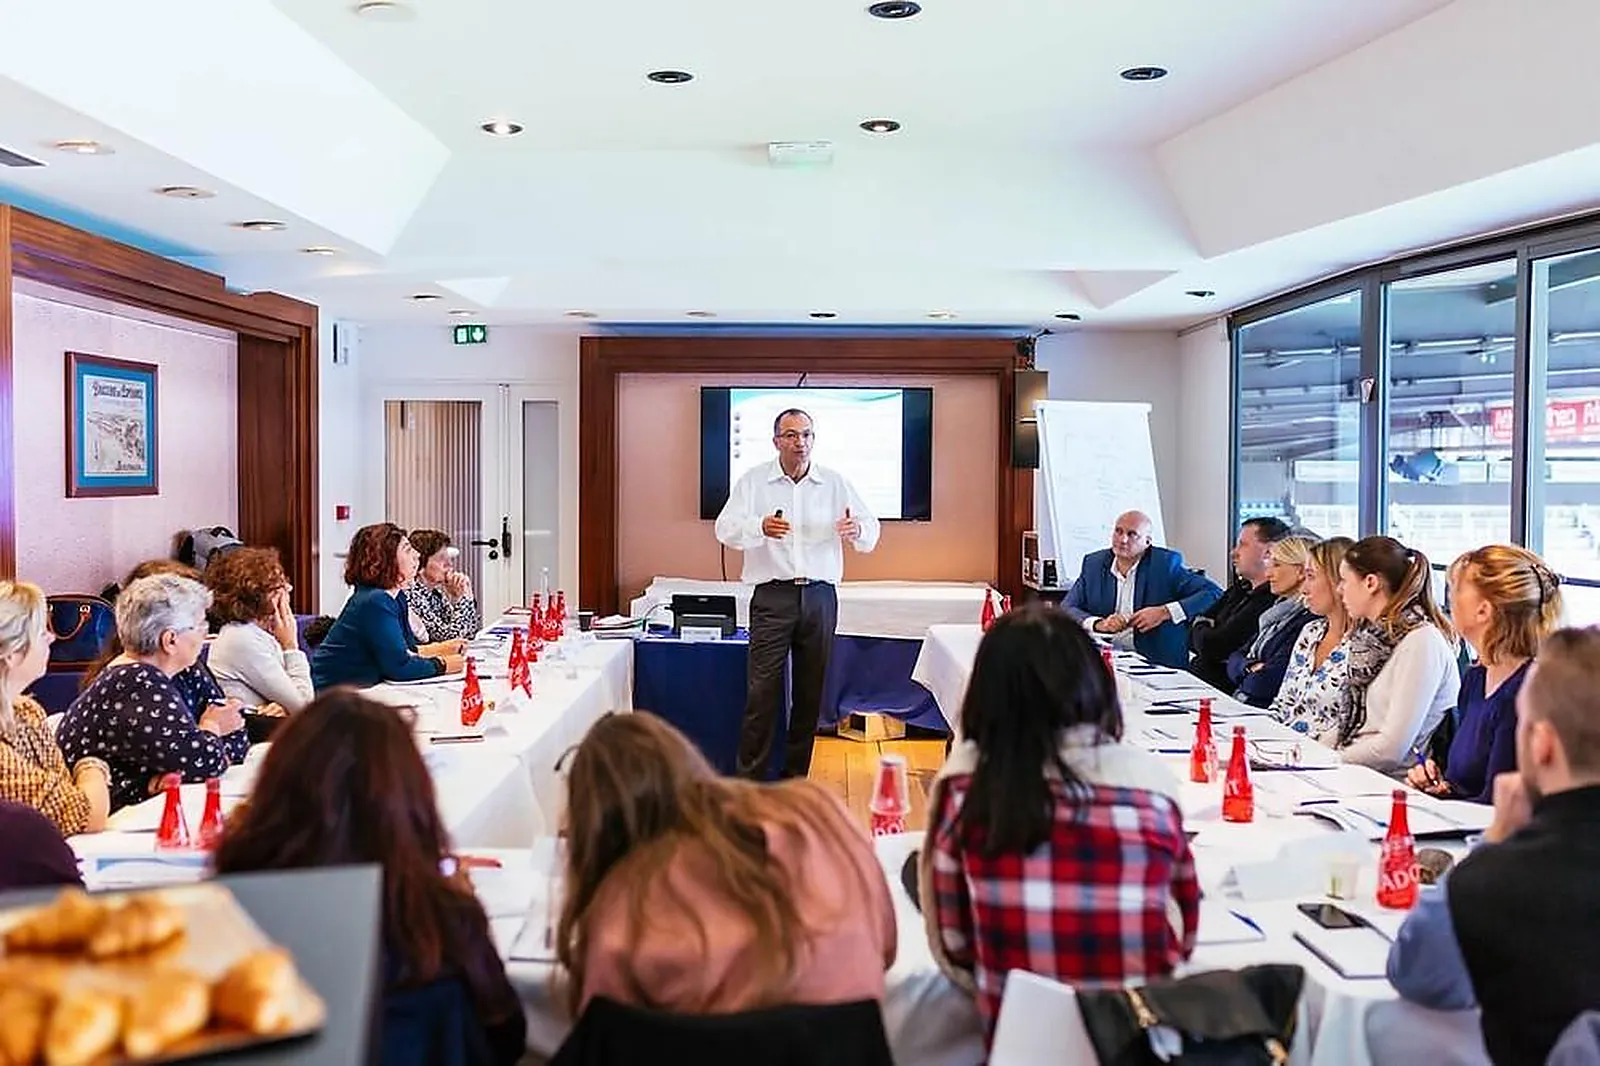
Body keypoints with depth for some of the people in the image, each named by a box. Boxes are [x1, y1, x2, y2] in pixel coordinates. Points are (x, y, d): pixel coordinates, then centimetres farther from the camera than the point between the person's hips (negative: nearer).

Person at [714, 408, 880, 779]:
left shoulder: (835, 483, 8)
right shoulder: (753, 481, 3)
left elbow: (870, 530, 7)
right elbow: (726, 528, -7)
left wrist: (857, 530, -18)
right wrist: (760, 527, -28)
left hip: (820, 595, 3)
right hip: (773, 595, -2)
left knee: (811, 690, 8)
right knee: (763, 689, -7)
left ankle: (796, 779, 20)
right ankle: (750, 780, 1)